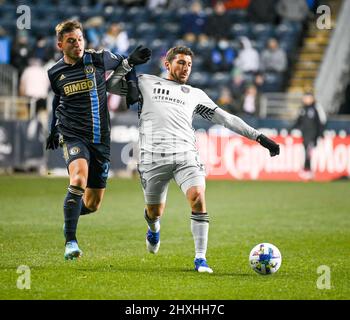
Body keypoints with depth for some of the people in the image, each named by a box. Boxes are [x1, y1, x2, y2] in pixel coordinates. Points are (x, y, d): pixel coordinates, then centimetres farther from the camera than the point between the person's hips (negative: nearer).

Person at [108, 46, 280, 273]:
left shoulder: (195, 95, 22)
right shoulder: (145, 83, 16)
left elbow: (226, 119, 22)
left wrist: (259, 137, 16)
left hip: (185, 154, 1)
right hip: (153, 157, -1)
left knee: (198, 198, -21)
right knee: (155, 211, 7)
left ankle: (200, 258, -14)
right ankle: (154, 229, 47)